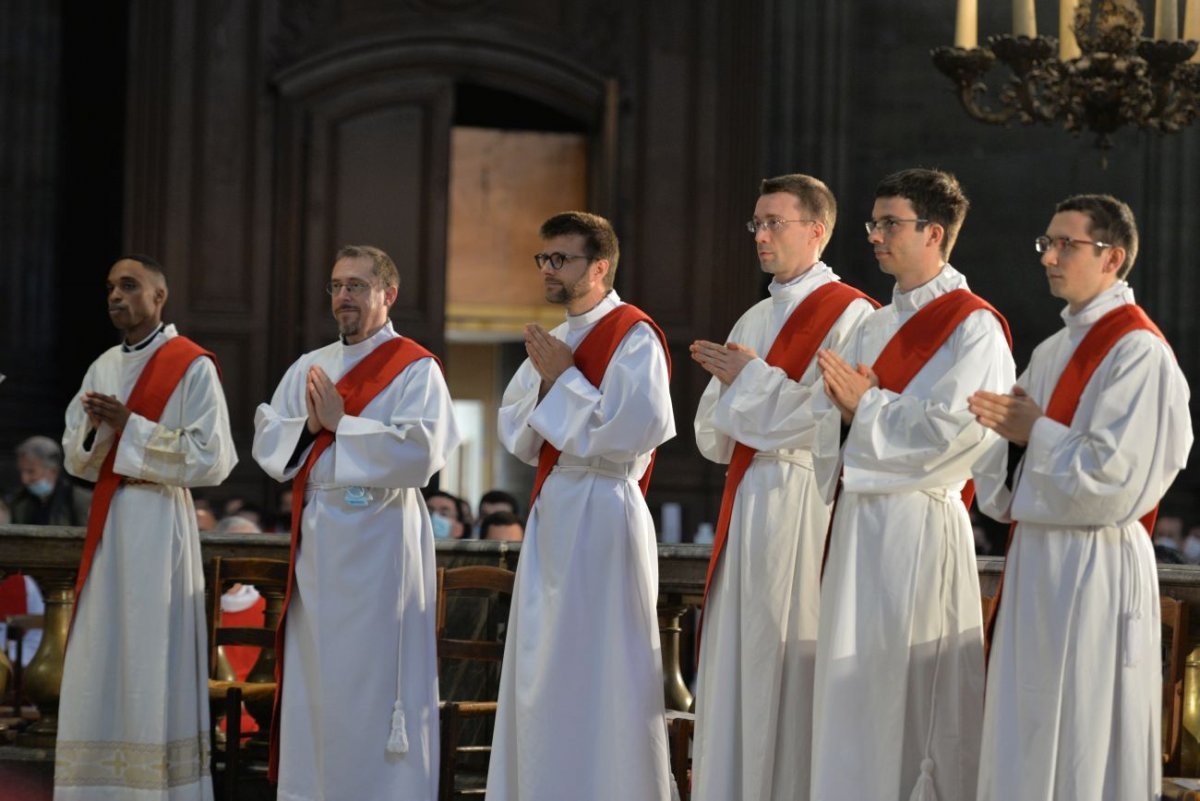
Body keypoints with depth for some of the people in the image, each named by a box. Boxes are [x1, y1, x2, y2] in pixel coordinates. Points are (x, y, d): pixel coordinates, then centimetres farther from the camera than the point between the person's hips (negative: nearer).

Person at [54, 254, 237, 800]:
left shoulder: (192, 367, -6)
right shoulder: (103, 368, 14)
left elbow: (210, 459, -13)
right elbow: (76, 460, 14)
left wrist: (130, 425, -15)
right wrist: (94, 429, -8)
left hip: (160, 524, -7)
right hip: (106, 523, 7)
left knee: (152, 661, -6)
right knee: (101, 665, 5)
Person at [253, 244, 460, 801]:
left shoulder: (415, 369, -4)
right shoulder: (308, 368, 15)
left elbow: (420, 453, -17)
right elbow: (266, 443, 10)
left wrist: (339, 423, -13)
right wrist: (308, 425, -9)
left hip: (378, 542, -6)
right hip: (315, 540, 6)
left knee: (371, 681, -5)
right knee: (313, 677, 8)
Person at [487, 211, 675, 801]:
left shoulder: (633, 336, -10)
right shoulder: (554, 342, 16)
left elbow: (633, 430, -22)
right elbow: (514, 435, 15)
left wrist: (564, 379, -14)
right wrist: (544, 382, -3)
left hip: (602, 514, -9)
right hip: (551, 513, 9)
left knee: (594, 675, -6)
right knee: (542, 673, 11)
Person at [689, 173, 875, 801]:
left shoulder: (850, 316, -7)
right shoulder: (754, 320, 18)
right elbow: (710, 437, 16)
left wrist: (751, 380, -11)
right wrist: (731, 386, -5)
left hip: (805, 508, -8)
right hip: (745, 507, 8)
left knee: (790, 672, -6)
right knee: (736, 675, 8)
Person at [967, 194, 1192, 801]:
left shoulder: (1139, 353, -13)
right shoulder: (1053, 352, 14)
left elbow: (1116, 476, -20)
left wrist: (1036, 432, -11)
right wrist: (1004, 426, -4)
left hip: (1094, 567, -9)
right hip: (1036, 555, 9)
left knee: (1081, 744, -3)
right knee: (1027, 739, 12)